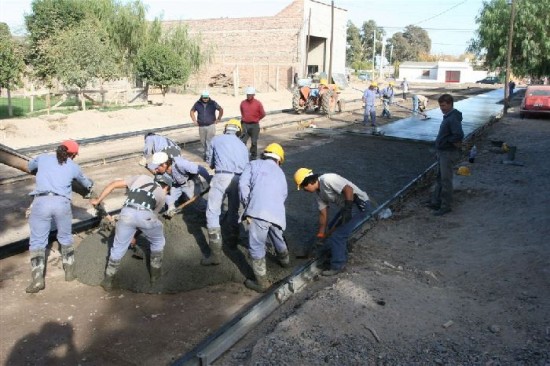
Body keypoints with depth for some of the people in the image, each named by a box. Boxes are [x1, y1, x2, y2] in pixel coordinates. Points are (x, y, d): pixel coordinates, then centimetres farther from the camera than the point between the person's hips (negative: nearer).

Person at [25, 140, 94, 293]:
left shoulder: (43, 158, 16)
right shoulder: (73, 166, 16)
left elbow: (30, 167, 38)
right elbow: (86, 182, 35)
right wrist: (90, 187, 59)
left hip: (41, 202, 0)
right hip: (62, 203, 1)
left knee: (37, 242, 8)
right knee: (65, 238, 21)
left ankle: (38, 279, 0)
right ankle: (70, 272, 25)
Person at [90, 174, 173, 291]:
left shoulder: (141, 178, 31)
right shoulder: (162, 195, 28)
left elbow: (114, 184, 24)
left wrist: (98, 200, 29)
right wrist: (136, 234, 39)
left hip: (127, 212, 1)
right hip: (145, 215, -1)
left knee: (118, 248, 18)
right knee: (158, 242, 28)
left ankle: (108, 281, 29)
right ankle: (155, 274, 37)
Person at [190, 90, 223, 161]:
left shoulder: (213, 103, -3)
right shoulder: (197, 104, 2)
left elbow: (221, 110, 8)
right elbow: (192, 111, 17)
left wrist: (218, 119, 4)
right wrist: (194, 120, 9)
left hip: (211, 125, -3)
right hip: (201, 126, 3)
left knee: (210, 141, -10)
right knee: (203, 141, 11)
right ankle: (206, 152, 29)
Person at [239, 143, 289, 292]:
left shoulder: (253, 165, 14)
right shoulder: (280, 172, 27)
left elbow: (243, 185, 0)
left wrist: (247, 206, 6)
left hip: (258, 212, -5)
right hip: (278, 214, 5)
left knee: (257, 247, 5)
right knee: (278, 238, 32)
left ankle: (262, 283, 10)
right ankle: (284, 259, 58)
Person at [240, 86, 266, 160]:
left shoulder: (258, 103, -6)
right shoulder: (243, 103, 2)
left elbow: (263, 114, 3)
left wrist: (256, 119, 8)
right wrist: (244, 118, 14)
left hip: (254, 125, -2)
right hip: (245, 125, 2)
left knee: (254, 141, 7)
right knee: (243, 141, -3)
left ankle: (253, 155, 20)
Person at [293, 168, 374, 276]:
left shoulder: (327, 179, -21)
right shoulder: (319, 192, 9)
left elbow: (349, 189, -29)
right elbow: (323, 214, 14)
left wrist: (347, 210, -27)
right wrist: (321, 234, 17)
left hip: (360, 205, -10)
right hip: (348, 207, 10)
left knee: (336, 235, -9)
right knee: (332, 229, 17)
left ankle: (337, 266, 5)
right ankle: (342, 257, 32)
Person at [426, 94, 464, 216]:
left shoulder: (453, 118, -21)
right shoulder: (447, 116, 10)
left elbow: (459, 135, -33)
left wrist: (449, 141, -18)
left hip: (449, 153, -10)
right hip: (442, 152, 10)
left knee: (446, 180, -2)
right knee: (439, 178, 17)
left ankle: (446, 206, 8)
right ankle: (436, 202, 28)